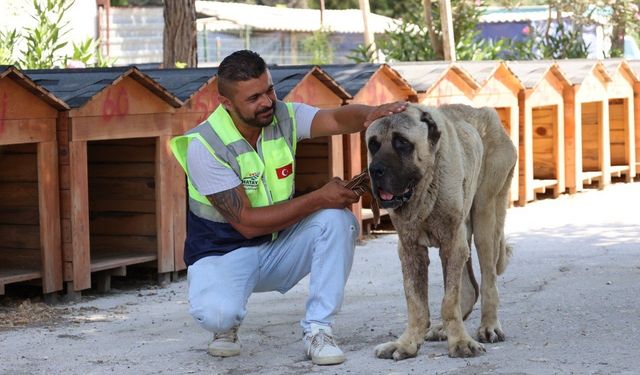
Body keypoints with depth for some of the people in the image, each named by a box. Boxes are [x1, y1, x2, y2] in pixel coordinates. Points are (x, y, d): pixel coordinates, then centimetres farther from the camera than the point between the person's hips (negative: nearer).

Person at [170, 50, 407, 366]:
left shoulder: (284, 117, -8)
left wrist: (370, 114, -51)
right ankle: (226, 326, 4)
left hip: (279, 245, 5)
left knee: (338, 220, -22)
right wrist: (318, 199, -27)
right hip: (224, 253, -5)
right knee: (217, 313, -36)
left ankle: (317, 330, -14)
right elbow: (246, 222, -25)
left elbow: (336, 119, -27)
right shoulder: (204, 146, -22)